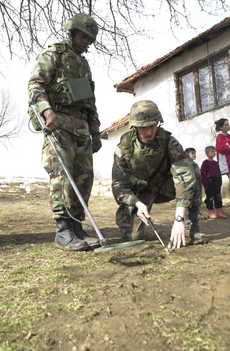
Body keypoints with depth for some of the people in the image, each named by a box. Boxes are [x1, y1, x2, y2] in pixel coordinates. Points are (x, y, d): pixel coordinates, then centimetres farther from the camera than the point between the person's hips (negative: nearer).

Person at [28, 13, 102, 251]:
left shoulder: (84, 65, 28)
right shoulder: (52, 54, 7)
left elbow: (91, 104, 26)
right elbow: (35, 84, -8)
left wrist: (96, 133, 18)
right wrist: (47, 110, -28)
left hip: (80, 126, 7)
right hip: (57, 122, -7)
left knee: (84, 176, -1)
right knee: (62, 174, -17)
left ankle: (76, 229, 5)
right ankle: (63, 232, -15)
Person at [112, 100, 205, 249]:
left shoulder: (169, 142, -25)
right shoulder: (124, 146, -21)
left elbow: (185, 176, -36)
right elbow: (119, 185, -18)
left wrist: (179, 219, -46)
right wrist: (138, 204, -39)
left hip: (164, 186, 0)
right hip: (139, 193, 0)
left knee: (192, 173, -29)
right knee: (132, 235, -16)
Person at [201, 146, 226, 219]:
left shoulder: (216, 163, 15)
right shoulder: (205, 162, -5)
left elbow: (219, 173, 21)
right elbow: (203, 174, -9)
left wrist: (220, 181, 11)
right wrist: (205, 184, -14)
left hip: (217, 182, 7)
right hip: (209, 182, -6)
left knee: (218, 197, 8)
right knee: (210, 197, 0)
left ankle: (219, 212, 16)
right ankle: (210, 212, 10)